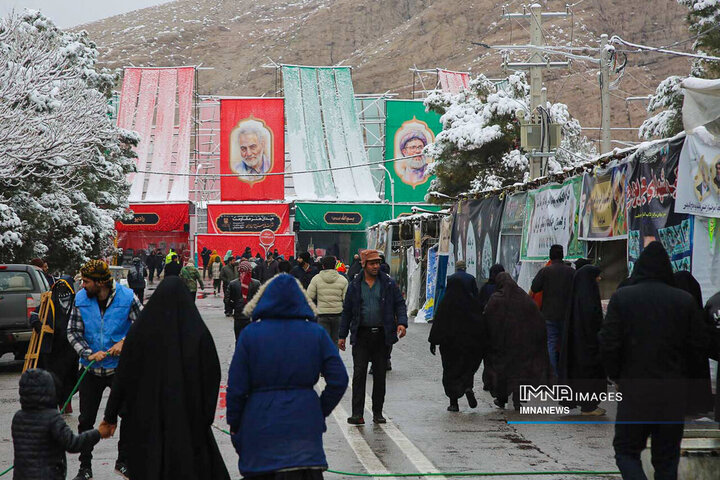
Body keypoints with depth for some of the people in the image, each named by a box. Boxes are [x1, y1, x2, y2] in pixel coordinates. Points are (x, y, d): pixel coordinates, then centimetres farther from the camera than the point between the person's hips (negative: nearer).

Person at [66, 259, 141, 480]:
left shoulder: (127, 298, -13)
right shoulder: (81, 299, -6)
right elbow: (73, 332, -1)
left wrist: (125, 342, -19)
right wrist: (89, 353, -15)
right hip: (91, 370, 1)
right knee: (86, 420, 4)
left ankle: (123, 462, 25)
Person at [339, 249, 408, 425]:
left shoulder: (388, 283, 4)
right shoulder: (355, 285, 6)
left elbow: (400, 304, 6)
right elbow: (347, 311, 10)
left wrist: (402, 323, -12)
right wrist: (342, 335, 8)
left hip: (382, 335, 1)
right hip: (361, 335, -1)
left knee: (380, 375, 6)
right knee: (359, 373, -8)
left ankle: (378, 412, 15)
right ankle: (357, 413, -8)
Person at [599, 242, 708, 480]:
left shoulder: (621, 297, -8)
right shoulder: (685, 300, -4)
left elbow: (608, 344, -11)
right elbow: (699, 345, -2)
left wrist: (616, 376, 5)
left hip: (634, 391, -2)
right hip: (673, 395, 2)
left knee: (626, 451, 10)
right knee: (666, 458, 14)